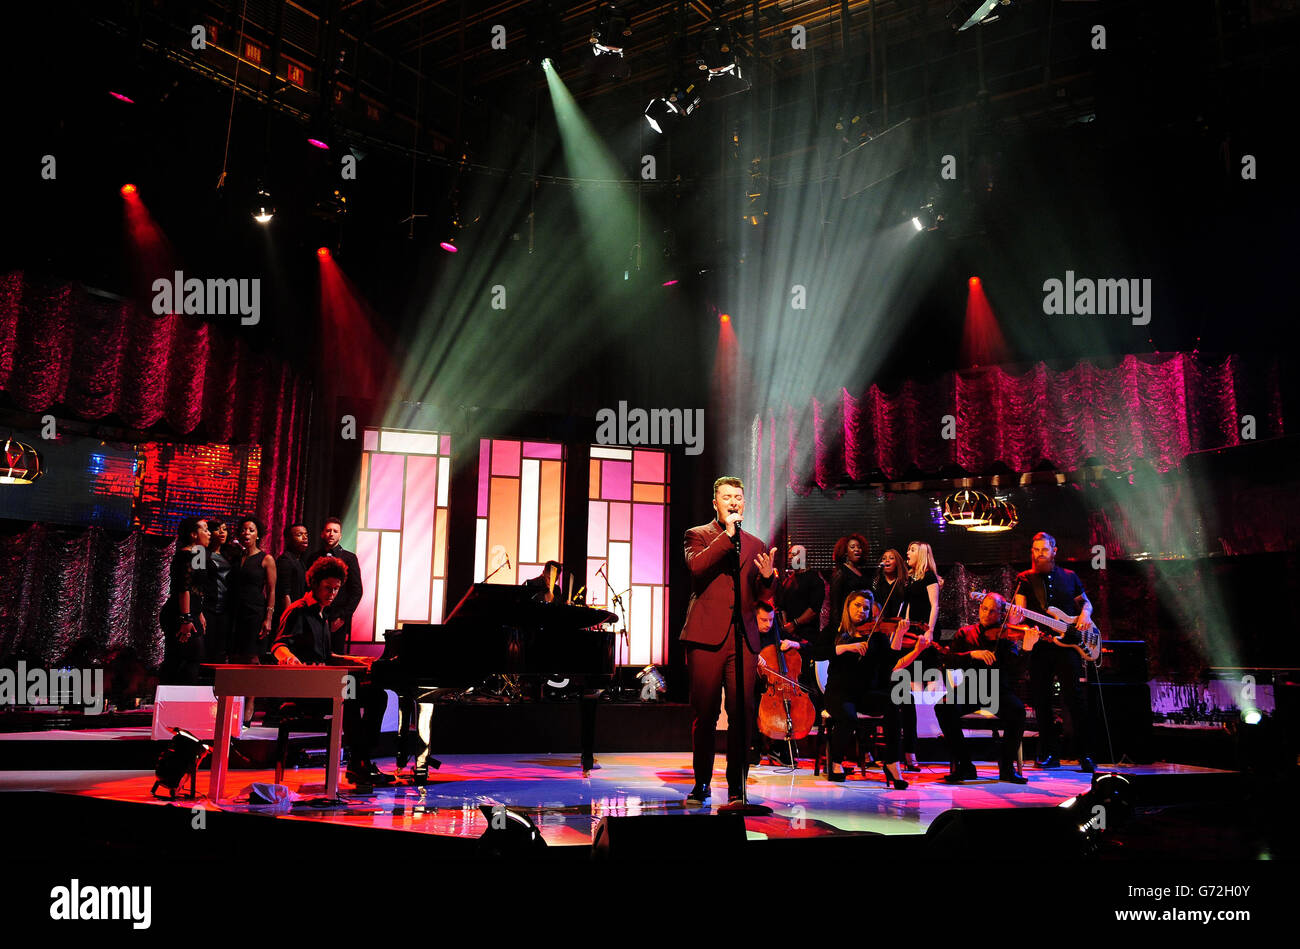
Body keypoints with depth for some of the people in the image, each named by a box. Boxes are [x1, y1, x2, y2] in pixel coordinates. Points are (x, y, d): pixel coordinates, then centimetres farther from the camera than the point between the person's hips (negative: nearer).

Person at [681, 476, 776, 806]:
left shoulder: (755, 545, 18)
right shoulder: (698, 535, 8)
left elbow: (760, 598, 16)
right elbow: (696, 566, -14)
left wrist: (767, 577, -6)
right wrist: (728, 534, -11)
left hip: (743, 639, 3)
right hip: (707, 636, -3)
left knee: (742, 714, -2)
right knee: (705, 714, 3)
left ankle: (737, 785, 8)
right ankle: (702, 784, 16)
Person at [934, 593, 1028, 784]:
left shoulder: (1006, 636, 8)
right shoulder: (965, 634, 12)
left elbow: (1015, 668, -8)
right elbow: (949, 661, -3)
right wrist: (973, 654, -19)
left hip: (997, 690, -1)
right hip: (970, 689, 1)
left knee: (1017, 710, -32)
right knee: (944, 707, -29)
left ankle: (1006, 766, -13)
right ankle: (964, 764, -15)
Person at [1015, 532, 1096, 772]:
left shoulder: (1070, 577, 11)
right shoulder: (1025, 579, 8)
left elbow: (1085, 602, 22)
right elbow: (1018, 613, -1)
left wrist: (1085, 614, -1)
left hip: (1067, 643, -1)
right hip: (1039, 646, 1)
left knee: (1073, 696, -11)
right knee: (1041, 700, 3)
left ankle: (1085, 754, -4)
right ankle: (1050, 754, 14)